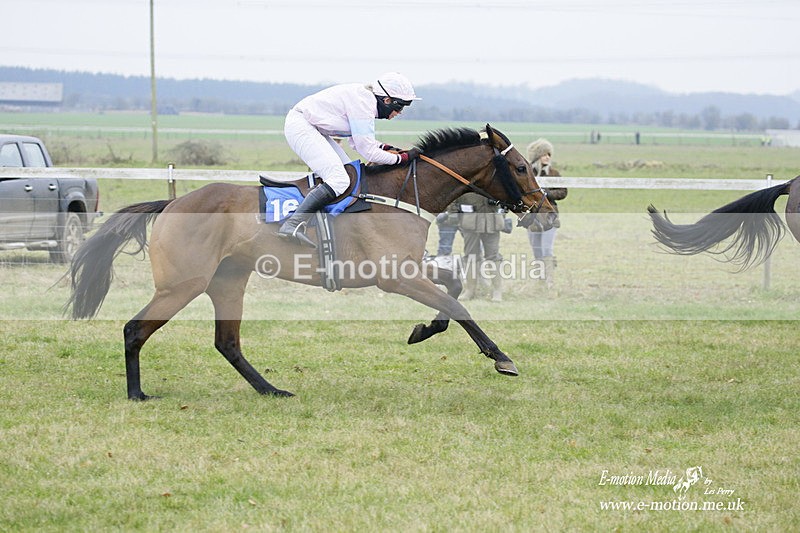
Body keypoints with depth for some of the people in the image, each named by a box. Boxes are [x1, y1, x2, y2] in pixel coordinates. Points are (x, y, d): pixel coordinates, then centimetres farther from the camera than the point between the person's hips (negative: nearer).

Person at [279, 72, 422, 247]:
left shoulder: (366, 97, 10)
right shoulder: (362, 103, -21)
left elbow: (357, 141, 18)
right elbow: (367, 152, -18)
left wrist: (387, 148, 6)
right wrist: (403, 157, -10)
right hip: (300, 126, -11)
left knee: (349, 170, 14)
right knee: (339, 180, -21)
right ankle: (292, 224, -32)